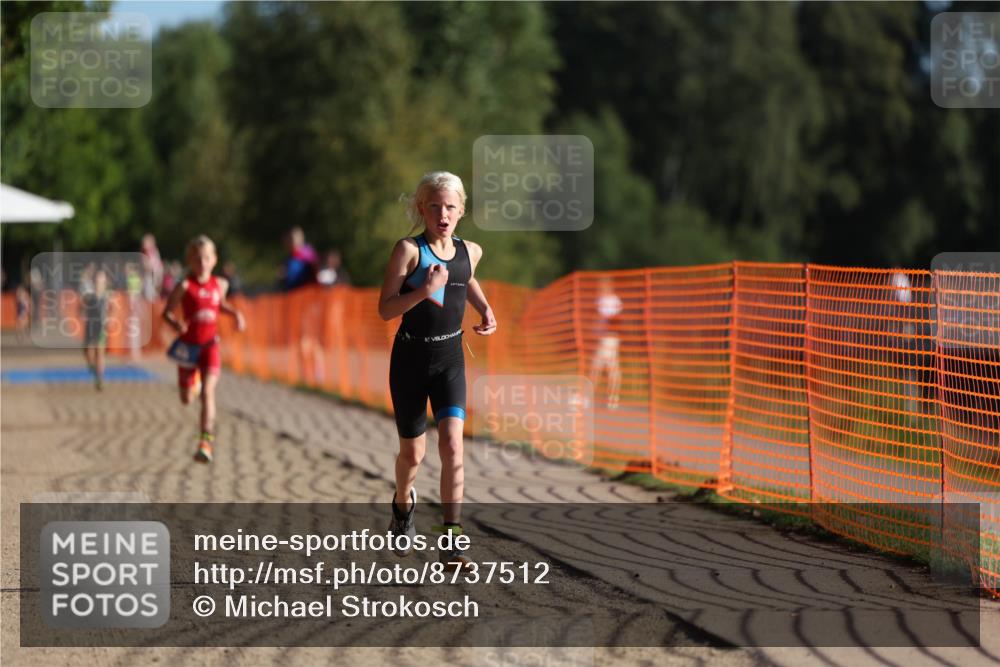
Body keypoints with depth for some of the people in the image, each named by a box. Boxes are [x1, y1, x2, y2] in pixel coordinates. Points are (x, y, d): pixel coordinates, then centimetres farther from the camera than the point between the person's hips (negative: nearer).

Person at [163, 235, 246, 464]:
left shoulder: (220, 284, 2)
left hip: (210, 345, 1)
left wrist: (236, 314, 5)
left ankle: (206, 442, -19)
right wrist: (176, 324, -28)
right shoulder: (184, 287, -11)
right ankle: (192, 377, 51)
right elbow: (167, 312, -7)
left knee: (208, 391, -16)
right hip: (188, 346, -1)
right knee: (187, 399, 12)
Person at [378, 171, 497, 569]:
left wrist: (485, 309, 12)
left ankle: (452, 540, -17)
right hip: (411, 357, -2)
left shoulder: (470, 252, 3)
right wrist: (426, 290, -28)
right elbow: (385, 309, -15)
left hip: (450, 359, 2)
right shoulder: (408, 250, -11)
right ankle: (403, 505, 44)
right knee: (413, 451, 10)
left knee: (452, 443, -16)